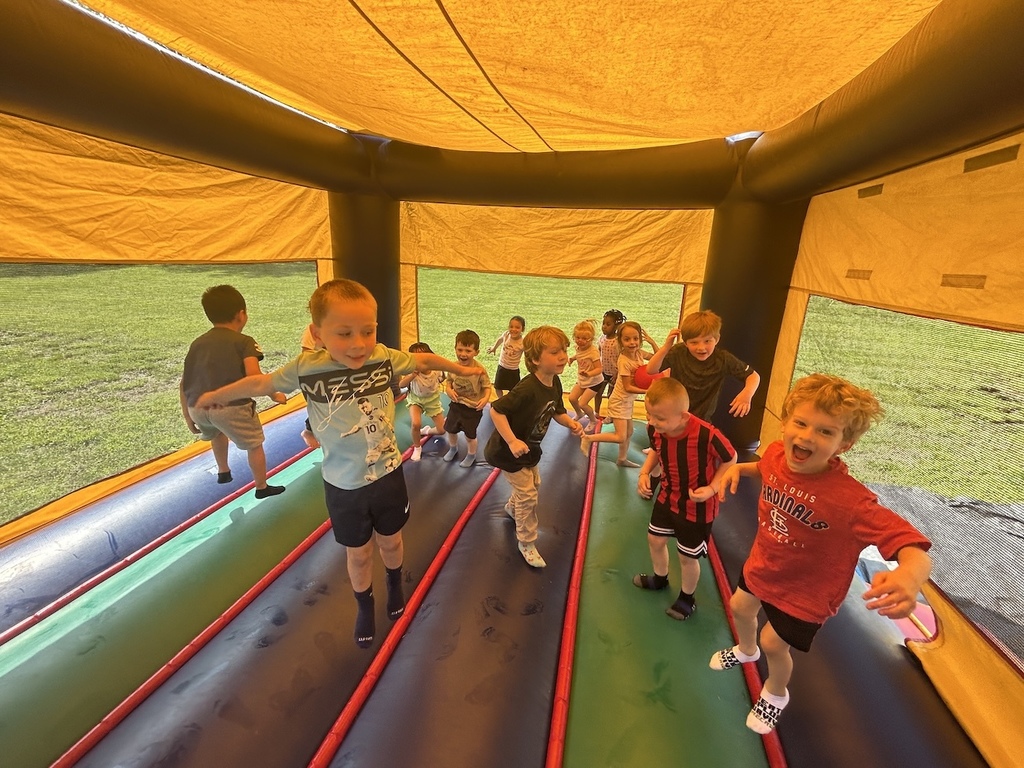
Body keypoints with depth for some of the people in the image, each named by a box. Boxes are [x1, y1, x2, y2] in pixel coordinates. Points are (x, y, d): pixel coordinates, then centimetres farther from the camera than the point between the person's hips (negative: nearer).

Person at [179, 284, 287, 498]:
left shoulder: (197, 343, 19)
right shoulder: (244, 342, 1)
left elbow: (183, 384, 18)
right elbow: (254, 376, -15)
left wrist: (188, 417, 26)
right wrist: (274, 395, 0)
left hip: (197, 408, 6)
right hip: (231, 406, -6)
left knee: (217, 431, 39)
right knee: (254, 444, 17)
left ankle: (223, 471, 52)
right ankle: (262, 487, 29)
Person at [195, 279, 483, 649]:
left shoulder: (384, 357, -17)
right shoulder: (305, 368, -18)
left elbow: (423, 359, 2)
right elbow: (260, 383, 0)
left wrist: (460, 368, 13)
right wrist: (216, 396, 16)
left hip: (388, 475, 1)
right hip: (343, 486, -1)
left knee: (390, 541, 23)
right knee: (358, 553, 19)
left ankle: (395, 587, 56)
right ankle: (364, 606, 50)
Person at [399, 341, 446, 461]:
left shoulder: (437, 370, -24)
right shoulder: (413, 372, -29)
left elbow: (441, 380, -1)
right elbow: (402, 385, -41)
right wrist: (413, 375, -52)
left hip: (433, 399, 2)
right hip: (416, 399, -2)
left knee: (441, 430, -1)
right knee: (416, 424, -29)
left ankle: (427, 430, 37)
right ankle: (417, 448, 2)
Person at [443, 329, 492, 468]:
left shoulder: (480, 370, -24)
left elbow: (487, 387, -16)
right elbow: (449, 381, 3)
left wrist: (486, 398, -33)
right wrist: (448, 389, -18)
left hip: (473, 408, -5)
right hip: (456, 405, 5)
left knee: (470, 435, 11)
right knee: (450, 429, 24)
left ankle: (471, 456, 42)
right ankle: (453, 449, 56)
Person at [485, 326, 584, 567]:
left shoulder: (555, 383, -9)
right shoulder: (527, 389, -36)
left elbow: (557, 411, 6)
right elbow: (496, 411, -36)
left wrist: (571, 423, -13)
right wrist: (512, 442, -37)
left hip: (530, 447, 9)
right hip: (509, 450, -9)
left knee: (533, 483, 27)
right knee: (528, 495, -2)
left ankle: (512, 508, 58)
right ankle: (527, 543, 21)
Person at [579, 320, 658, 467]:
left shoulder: (639, 353, -6)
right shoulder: (624, 361, -26)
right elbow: (628, 387, -24)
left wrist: (652, 341, -4)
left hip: (629, 401, 8)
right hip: (619, 401, -8)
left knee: (629, 433, 19)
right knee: (620, 437, -9)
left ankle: (622, 459, 36)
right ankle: (589, 438, 4)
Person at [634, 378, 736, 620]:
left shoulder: (707, 435, -36)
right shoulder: (655, 429, -20)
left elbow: (730, 459, -15)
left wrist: (712, 488, -24)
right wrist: (644, 473, -10)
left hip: (697, 506, -5)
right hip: (667, 497, 5)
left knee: (688, 556, 14)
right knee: (655, 539, 22)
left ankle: (687, 598, 44)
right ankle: (660, 578, 54)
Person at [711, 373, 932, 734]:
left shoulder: (850, 500, -39)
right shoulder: (777, 452, -21)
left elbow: (914, 547, -40)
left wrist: (909, 576, -61)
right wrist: (738, 468, -13)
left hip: (805, 589, -5)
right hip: (763, 562, 6)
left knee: (773, 642, 15)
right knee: (740, 607, 28)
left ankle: (776, 694, 52)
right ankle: (746, 650, 65)